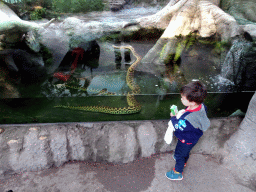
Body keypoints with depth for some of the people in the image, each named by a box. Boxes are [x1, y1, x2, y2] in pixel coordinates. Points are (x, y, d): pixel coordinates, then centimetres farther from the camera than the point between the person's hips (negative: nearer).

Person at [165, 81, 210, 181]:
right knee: (185, 151, 35)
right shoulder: (200, 106, -23)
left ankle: (178, 173, 46)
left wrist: (173, 117, -13)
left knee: (179, 155, 20)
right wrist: (181, 114, -12)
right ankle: (184, 161, 66)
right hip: (193, 136, 8)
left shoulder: (188, 119, -47)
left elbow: (177, 127, -28)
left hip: (186, 140, -7)